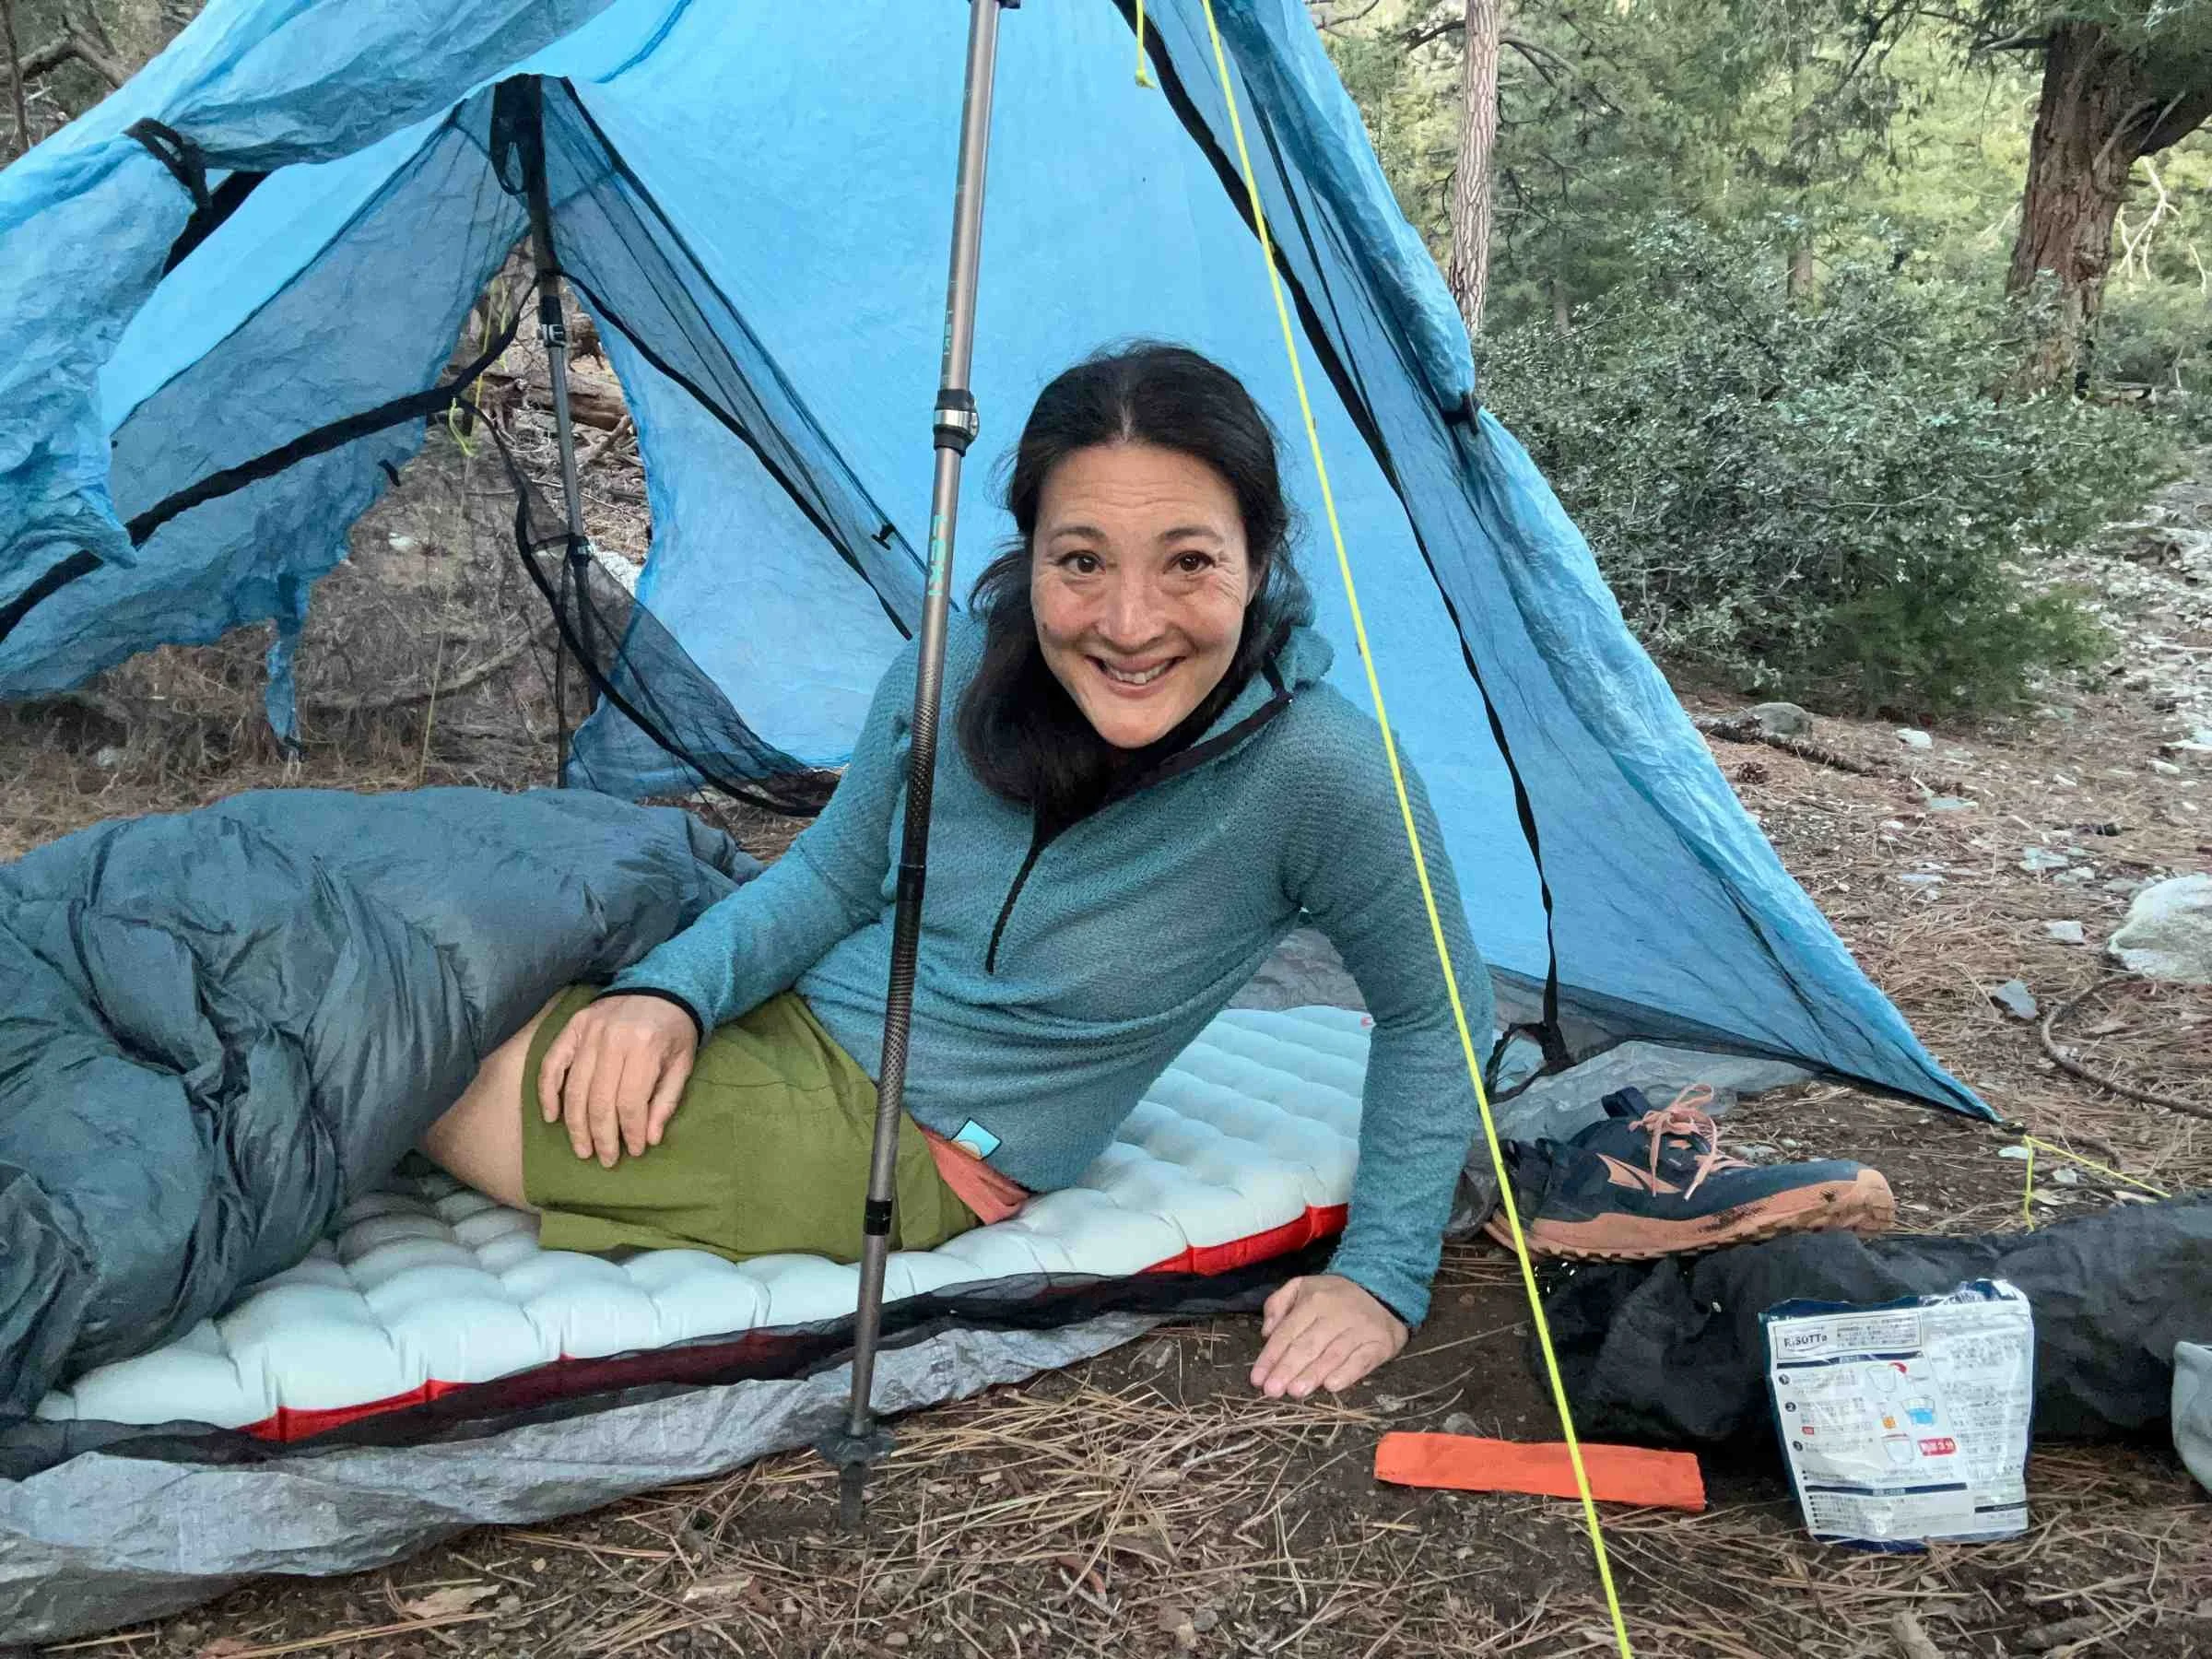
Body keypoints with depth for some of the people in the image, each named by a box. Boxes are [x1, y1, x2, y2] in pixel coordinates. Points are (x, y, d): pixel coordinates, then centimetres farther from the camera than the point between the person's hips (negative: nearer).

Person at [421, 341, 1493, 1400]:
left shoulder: (1316, 774, -23)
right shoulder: (960, 665, -11)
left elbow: (1435, 1016, -7)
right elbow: (830, 877, 4)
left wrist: (1384, 1275, -10)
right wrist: (671, 991, -14)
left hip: (908, 1147, -4)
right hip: (781, 1021, 5)